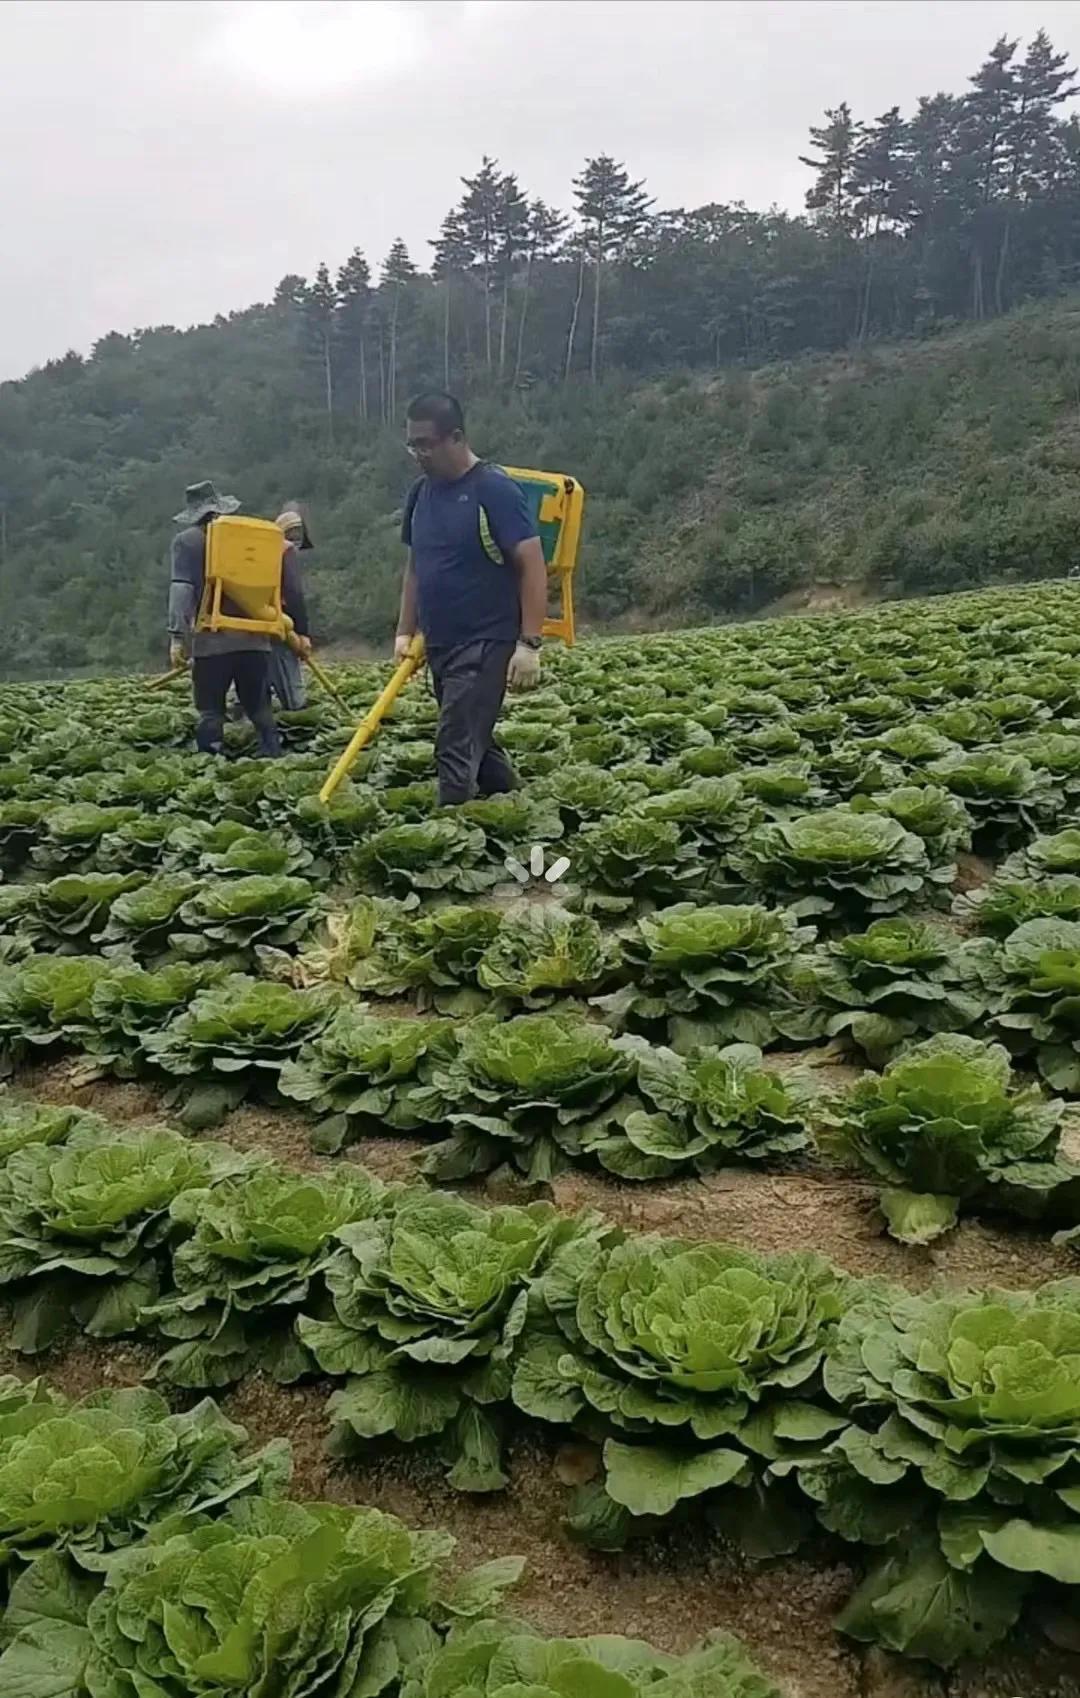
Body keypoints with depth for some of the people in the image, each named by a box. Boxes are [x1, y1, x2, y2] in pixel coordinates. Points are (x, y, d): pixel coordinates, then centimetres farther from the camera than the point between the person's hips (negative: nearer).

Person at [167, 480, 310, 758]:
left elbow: (181, 590, -9)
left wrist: (177, 635, -12)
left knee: (210, 711, 0)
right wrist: (300, 630, 15)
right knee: (260, 708, 10)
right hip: (255, 636, 3)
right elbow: (290, 589, 11)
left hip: (212, 639, -3)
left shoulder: (187, 541, 4)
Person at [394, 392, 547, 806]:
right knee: (474, 741, 16)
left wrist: (529, 643, -20)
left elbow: (532, 566, -15)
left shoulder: (495, 489, -13)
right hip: (439, 644, 8)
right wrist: (406, 632, 12)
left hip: (485, 643, -8)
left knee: (457, 747, -11)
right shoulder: (421, 492, 9)